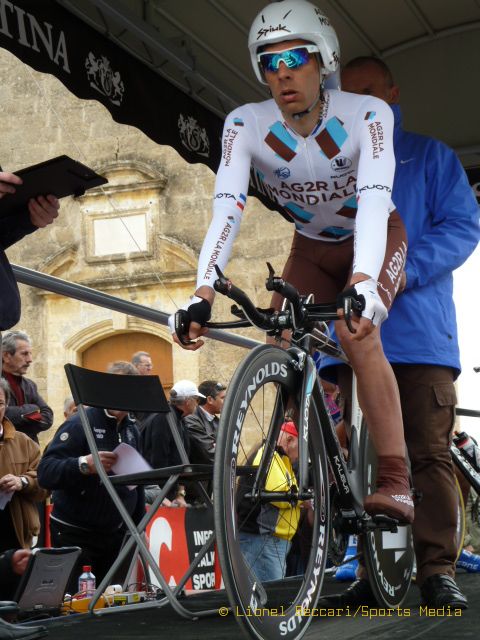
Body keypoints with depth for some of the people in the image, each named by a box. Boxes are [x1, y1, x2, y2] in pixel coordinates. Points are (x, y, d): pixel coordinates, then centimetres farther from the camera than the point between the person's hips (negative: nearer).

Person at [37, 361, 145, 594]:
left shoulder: (131, 429, 9)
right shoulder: (80, 424, -14)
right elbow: (45, 473, -25)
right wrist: (83, 464, -41)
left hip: (116, 535, 6)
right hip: (75, 535, -6)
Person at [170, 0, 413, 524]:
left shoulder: (366, 115, -30)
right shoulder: (246, 124, -23)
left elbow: (375, 200, -42)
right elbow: (226, 209, -34)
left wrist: (361, 284, -59)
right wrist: (202, 295, -48)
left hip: (375, 240, -4)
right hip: (311, 248, 4)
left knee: (355, 334, -29)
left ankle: (395, 483, -27)